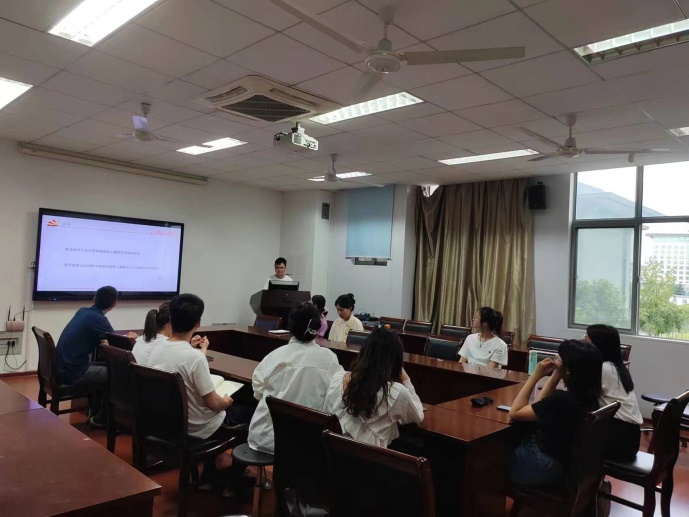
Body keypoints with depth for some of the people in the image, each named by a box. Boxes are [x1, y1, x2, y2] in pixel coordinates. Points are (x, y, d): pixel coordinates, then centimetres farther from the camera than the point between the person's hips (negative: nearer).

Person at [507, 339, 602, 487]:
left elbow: (514, 412, -19)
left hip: (546, 468, -8)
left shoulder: (562, 399, -32)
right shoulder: (587, 396, -4)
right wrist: (555, 375, 1)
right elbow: (540, 406, 10)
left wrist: (536, 375, -19)